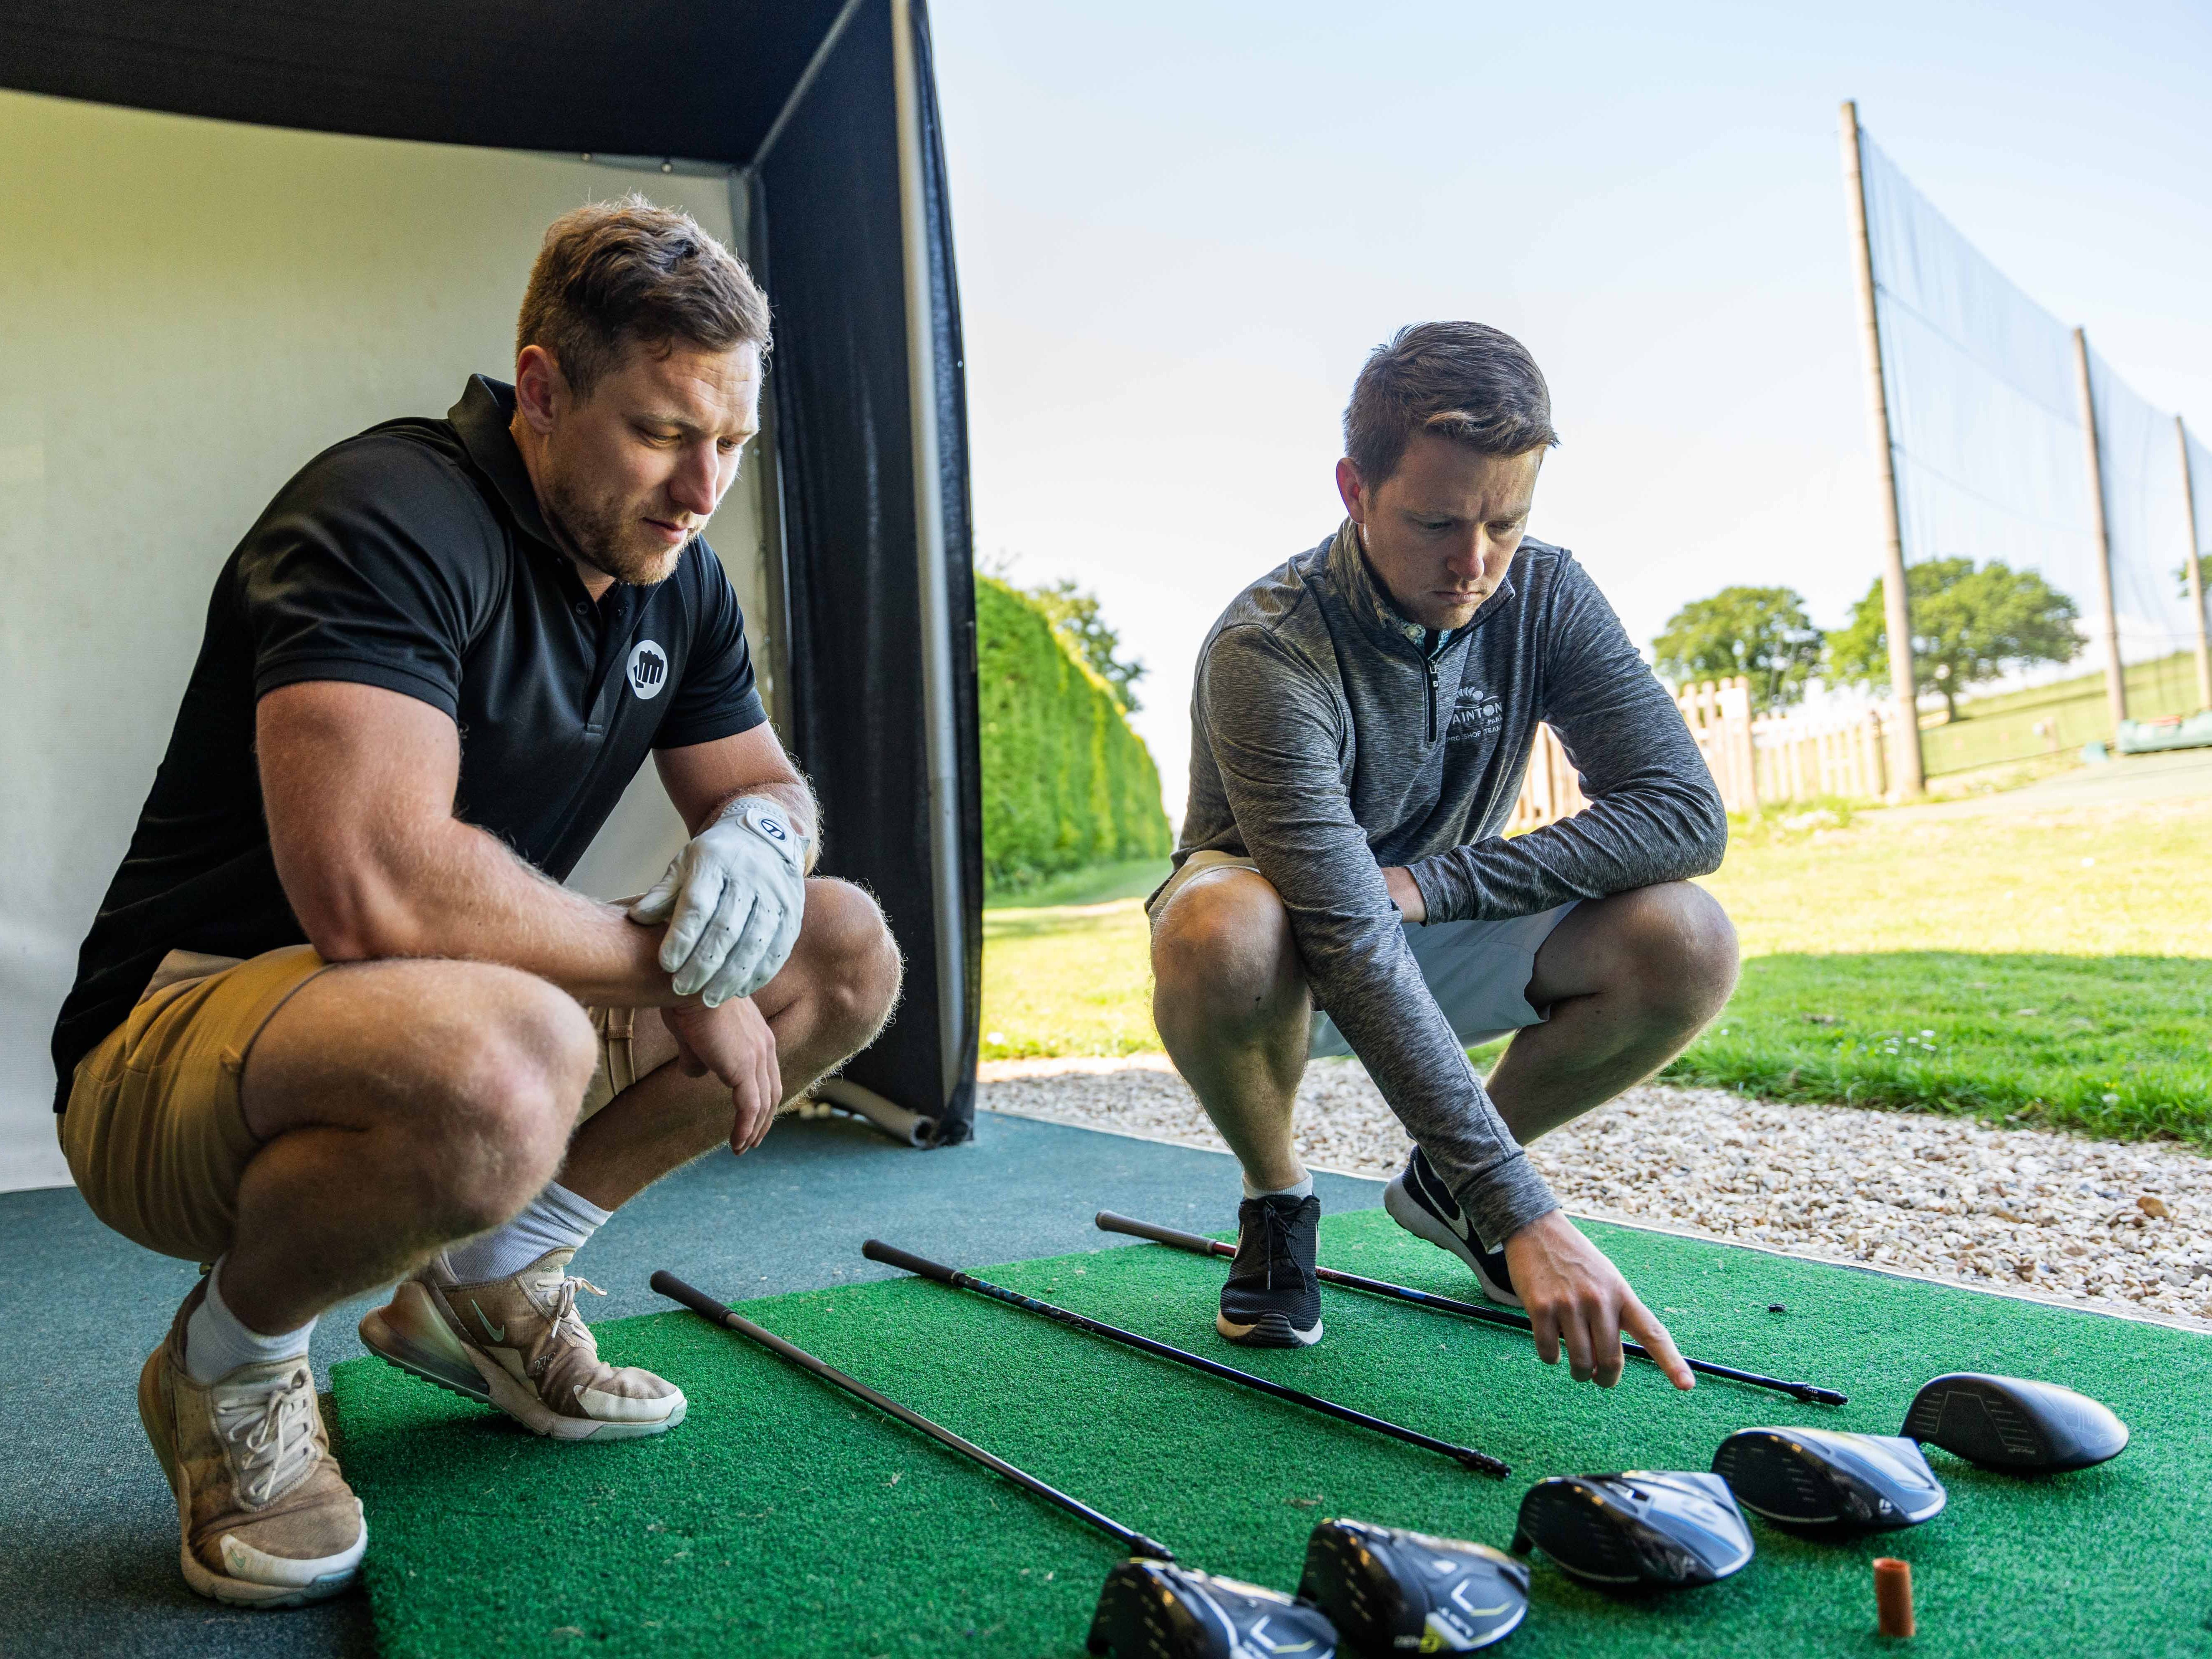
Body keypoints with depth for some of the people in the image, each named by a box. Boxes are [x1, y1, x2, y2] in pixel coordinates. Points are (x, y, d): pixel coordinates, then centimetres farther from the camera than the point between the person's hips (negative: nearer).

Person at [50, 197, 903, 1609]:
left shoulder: (679, 577, 4)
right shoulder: (392, 516, -22)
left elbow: (770, 787, 12)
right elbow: (370, 889, -35)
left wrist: (758, 837, -15)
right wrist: (666, 965, -23)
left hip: (465, 1014, 8)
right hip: (182, 1034, -8)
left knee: (847, 952, -2)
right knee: (493, 1062, -42)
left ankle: (489, 1282, 8)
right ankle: (230, 1363, -5)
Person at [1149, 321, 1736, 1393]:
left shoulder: (1546, 597, -13)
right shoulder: (1268, 651, -29)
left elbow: (1686, 812, -17)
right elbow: (1349, 946, -37)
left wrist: (1430, 882, -27)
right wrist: (1524, 1213, -41)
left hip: (1438, 939, 4)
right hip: (1293, 956, -4)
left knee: (1687, 944, -22)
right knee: (1221, 934, -40)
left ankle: (1442, 1184, 3)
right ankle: (1277, 1197, -6)